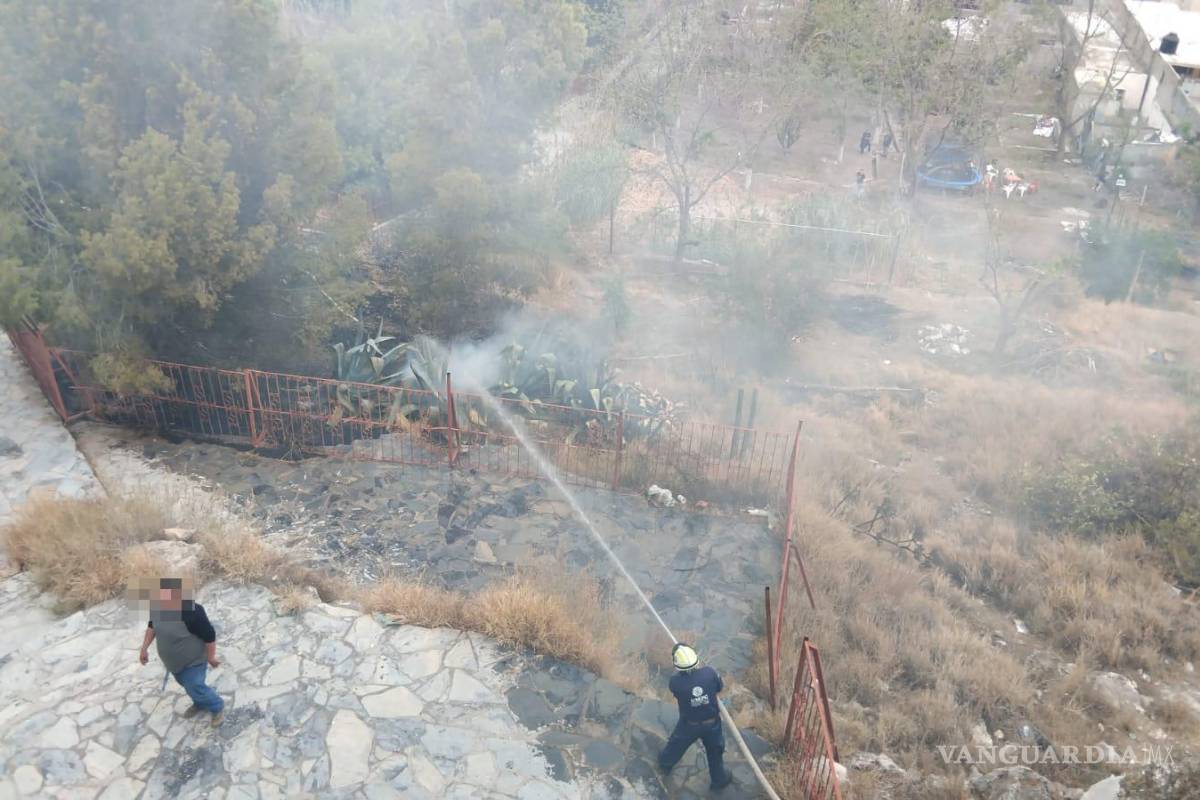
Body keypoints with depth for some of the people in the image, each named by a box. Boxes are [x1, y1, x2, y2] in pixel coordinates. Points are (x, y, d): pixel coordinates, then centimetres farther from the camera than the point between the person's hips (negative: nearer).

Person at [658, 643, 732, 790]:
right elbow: (719, 688, -9)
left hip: (689, 724, 0)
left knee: (677, 744, 30)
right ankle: (719, 779, 47)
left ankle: (666, 763, 57)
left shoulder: (675, 681, -31)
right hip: (712, 722, 0)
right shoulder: (710, 673, -29)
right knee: (715, 751, 27)